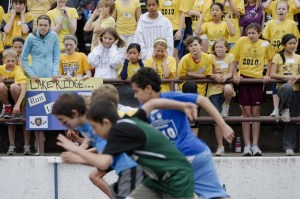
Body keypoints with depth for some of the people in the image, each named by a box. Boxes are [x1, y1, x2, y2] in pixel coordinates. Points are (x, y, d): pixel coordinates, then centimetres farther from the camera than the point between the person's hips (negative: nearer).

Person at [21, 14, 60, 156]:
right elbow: (23, 59, 6)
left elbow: (56, 57, 10)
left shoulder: (53, 36, 4)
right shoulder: (31, 38, -1)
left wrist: (55, 72, -3)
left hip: (51, 77, 2)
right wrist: (31, 74, -4)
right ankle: (40, 148, -3)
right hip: (37, 78, -2)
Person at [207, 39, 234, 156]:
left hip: (226, 84, 0)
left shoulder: (230, 57, 8)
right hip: (213, 89, 0)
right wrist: (215, 76, -21)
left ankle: (226, 105, -5)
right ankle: (220, 146, -3)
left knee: (228, 89, -41)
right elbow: (209, 74, 1)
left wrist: (225, 77, -20)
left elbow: (230, 73, 2)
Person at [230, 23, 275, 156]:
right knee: (246, 112, 1)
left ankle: (255, 145, 5)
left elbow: (270, 59, 13)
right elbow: (234, 58, 4)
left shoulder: (265, 44, -1)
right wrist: (235, 74, -5)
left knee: (256, 113, 2)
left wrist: (267, 75, 3)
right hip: (243, 78, 0)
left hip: (257, 79, 0)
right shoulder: (242, 41, -3)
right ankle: (247, 145, 5)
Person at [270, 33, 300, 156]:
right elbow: (272, 74, -4)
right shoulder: (278, 57, 4)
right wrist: (287, 77, -18)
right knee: (288, 88, -41)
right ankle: (284, 110, -18)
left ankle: (289, 146, 2)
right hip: (282, 87, -3)